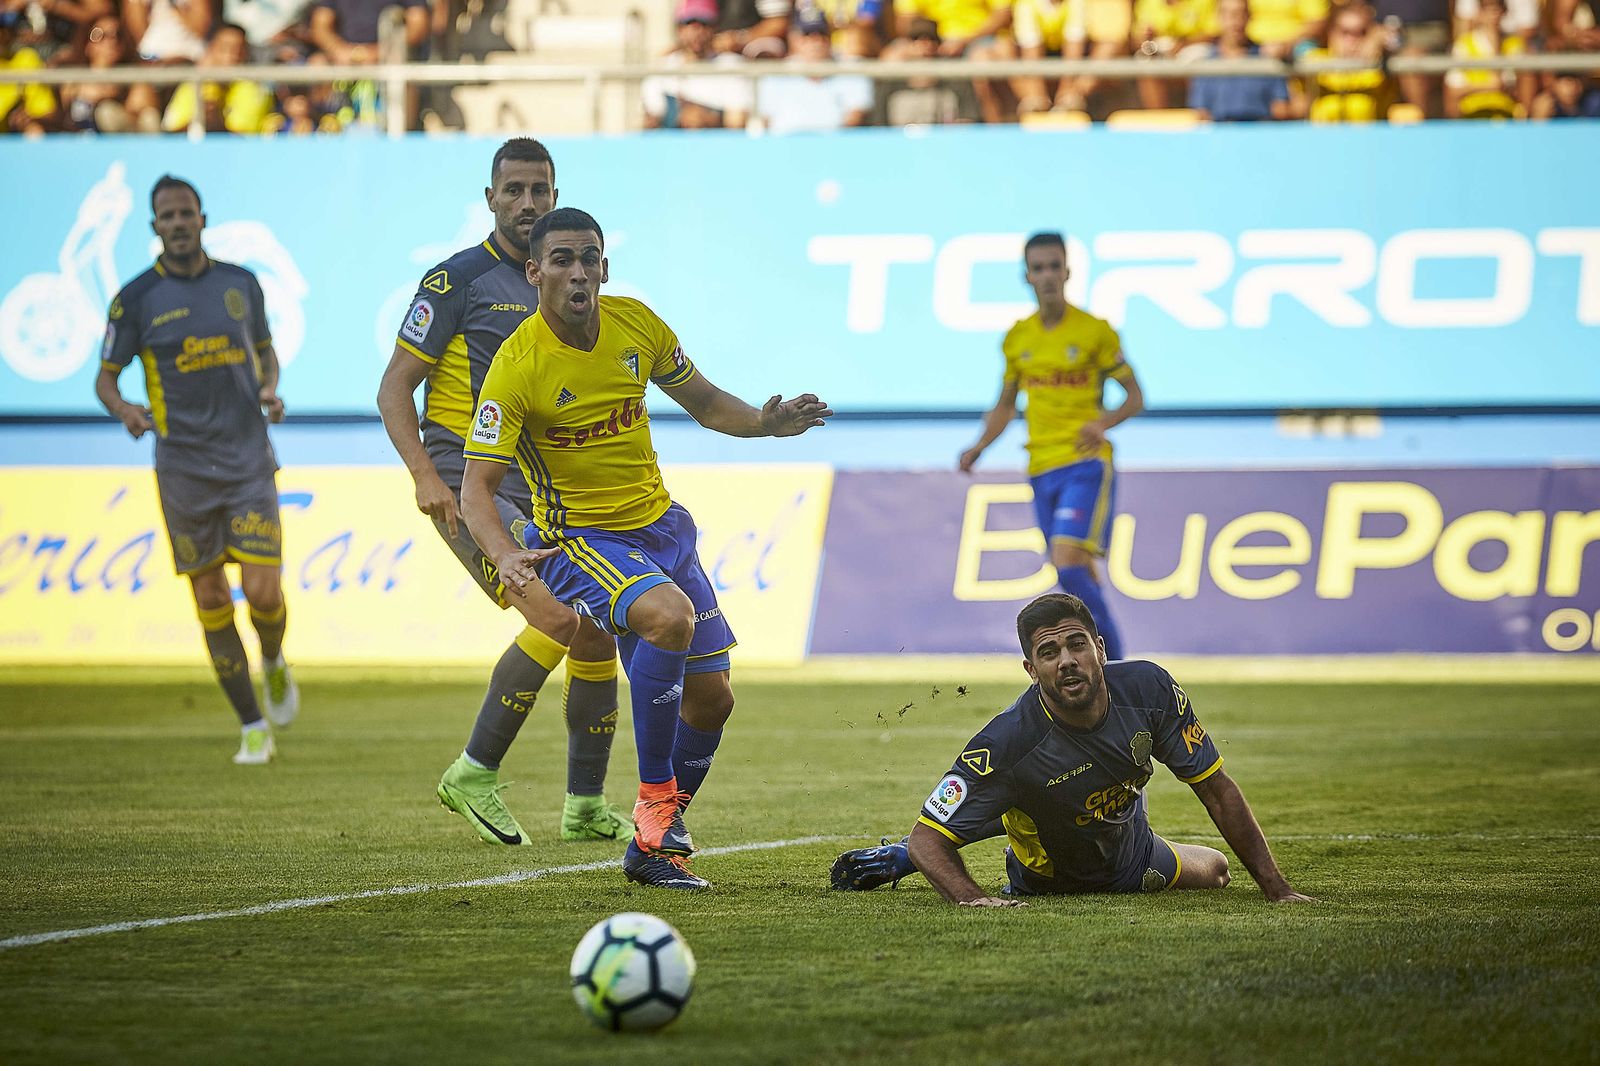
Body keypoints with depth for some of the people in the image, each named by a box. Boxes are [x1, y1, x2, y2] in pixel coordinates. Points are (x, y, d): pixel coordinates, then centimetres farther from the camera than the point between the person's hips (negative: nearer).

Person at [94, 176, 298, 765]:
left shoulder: (241, 284, 4)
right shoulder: (136, 298, -3)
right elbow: (105, 378, 3)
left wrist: (270, 388, -3)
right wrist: (124, 408, -19)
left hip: (249, 462, 1)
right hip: (183, 468, -1)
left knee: (264, 592, -9)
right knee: (212, 603, 2)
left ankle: (274, 664, 26)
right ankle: (252, 728, 13)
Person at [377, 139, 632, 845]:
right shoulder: (457, 280, -6)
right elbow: (395, 388, -7)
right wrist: (426, 476, -20)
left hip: (541, 490, 7)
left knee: (597, 633, 2)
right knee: (555, 618, -23)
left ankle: (585, 807, 16)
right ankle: (474, 773, -11)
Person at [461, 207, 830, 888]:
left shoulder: (636, 324, -2)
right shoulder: (517, 367, -18)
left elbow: (703, 402, 13)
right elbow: (477, 486, -20)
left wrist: (766, 423, -7)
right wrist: (506, 555, -38)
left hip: (660, 525, 6)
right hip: (578, 539, -6)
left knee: (710, 699, 6)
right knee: (668, 613, -35)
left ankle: (657, 843, 28)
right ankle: (655, 804, -23)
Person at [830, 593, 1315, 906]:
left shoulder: (1150, 689, -28)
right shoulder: (1007, 743, -40)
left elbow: (1218, 791, -17)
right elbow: (928, 836, -35)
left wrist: (1276, 889, -20)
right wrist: (972, 898, -53)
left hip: (1131, 861, 5)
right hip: (1045, 883, -5)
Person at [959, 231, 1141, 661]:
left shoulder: (1095, 332, -4)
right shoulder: (1017, 338, 10)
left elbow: (1135, 396, 0)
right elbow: (1006, 405, 21)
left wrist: (1104, 422, -20)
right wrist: (979, 446, 4)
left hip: (1086, 463, -5)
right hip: (1041, 466, 5)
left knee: (1068, 565, -20)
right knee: (1079, 576, 8)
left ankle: (1113, 663, -11)